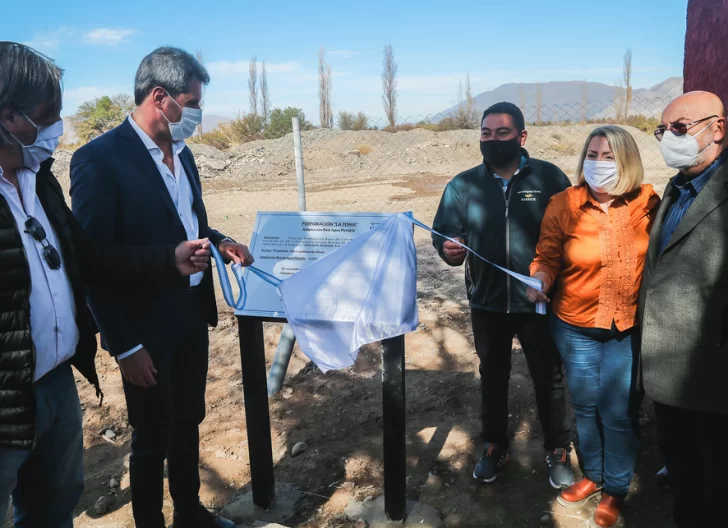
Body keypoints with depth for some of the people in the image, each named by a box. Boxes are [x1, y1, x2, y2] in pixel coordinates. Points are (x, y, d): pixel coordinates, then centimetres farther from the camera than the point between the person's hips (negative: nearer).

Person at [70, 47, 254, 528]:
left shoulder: (180, 151, 7)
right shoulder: (100, 159, -18)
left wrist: (220, 242, 0)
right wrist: (124, 346, -15)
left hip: (192, 315, 8)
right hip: (148, 327, -7)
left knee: (188, 424, 21)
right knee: (154, 438, 10)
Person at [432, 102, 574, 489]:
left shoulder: (549, 178, -8)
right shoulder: (462, 186, -2)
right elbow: (443, 235, -3)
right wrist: (449, 250, -26)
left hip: (538, 303, -2)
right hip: (487, 304, 2)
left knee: (549, 378, 13)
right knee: (493, 377, 18)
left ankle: (558, 450, 35)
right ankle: (494, 446, 38)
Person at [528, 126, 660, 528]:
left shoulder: (646, 203, -6)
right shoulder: (563, 205, -8)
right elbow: (547, 256, -4)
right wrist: (540, 281, -25)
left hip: (629, 328, -1)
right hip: (576, 326, 1)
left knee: (618, 413, 7)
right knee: (585, 406, 17)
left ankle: (615, 490, 31)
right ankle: (592, 475, 41)